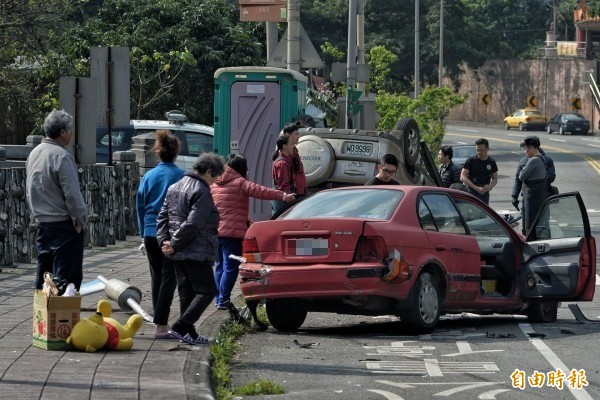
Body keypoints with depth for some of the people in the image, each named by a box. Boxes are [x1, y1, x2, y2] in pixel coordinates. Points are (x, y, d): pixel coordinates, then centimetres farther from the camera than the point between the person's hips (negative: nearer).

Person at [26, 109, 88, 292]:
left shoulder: (34, 154, 10)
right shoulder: (61, 156, -17)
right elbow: (72, 194, -19)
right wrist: (80, 219, -9)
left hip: (41, 222, 8)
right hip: (64, 224, -8)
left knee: (43, 275, 14)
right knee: (67, 276, -5)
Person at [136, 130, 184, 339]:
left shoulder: (149, 176, 6)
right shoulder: (180, 176, -7)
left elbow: (140, 206, 10)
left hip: (151, 233, 4)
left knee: (157, 278, 15)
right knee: (168, 277, -3)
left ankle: (161, 321, 21)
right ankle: (161, 325, -12)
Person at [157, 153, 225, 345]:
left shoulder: (174, 187, 14)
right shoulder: (201, 192, -15)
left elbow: (162, 217, 13)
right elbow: (192, 224, -21)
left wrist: (164, 240, 3)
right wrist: (174, 245, -14)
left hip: (178, 253, 9)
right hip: (197, 253, -9)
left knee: (187, 292, 14)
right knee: (206, 290, -3)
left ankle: (189, 333, 15)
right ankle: (180, 327, -12)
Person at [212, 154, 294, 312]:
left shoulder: (214, 184, 14)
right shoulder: (240, 183, -7)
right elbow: (259, 191, -20)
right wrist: (283, 195, -26)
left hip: (215, 231, 7)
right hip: (232, 232, -7)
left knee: (220, 265, 16)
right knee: (230, 267, -5)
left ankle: (219, 299, 18)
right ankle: (223, 299, -9)